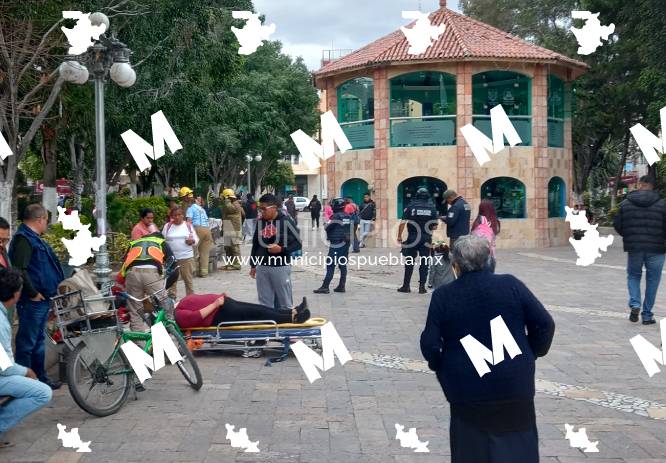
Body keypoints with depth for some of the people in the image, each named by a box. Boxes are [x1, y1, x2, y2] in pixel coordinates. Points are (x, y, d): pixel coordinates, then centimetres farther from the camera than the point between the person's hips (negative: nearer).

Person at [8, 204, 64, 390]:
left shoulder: (34, 238, 17)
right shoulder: (23, 239, -15)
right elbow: (19, 269, -25)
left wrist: (52, 287, 16)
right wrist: (33, 293, -19)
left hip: (42, 300, 10)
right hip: (32, 301, -10)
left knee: (38, 341, 17)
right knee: (27, 342, -3)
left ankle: (41, 378, 27)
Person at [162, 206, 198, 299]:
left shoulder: (188, 225, 4)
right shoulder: (167, 226, 5)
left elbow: (196, 240, 6)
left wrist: (192, 241, -17)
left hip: (187, 257, -1)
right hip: (171, 257, 1)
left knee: (188, 279, 6)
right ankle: (172, 299, 14)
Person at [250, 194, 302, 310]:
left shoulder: (286, 221, -8)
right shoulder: (260, 222, 7)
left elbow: (298, 243, -5)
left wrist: (281, 249, -19)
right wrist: (253, 265, 18)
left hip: (281, 267, -5)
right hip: (262, 267, 5)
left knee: (285, 303, 3)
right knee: (265, 303, 10)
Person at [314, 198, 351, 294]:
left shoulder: (336, 216, -12)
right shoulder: (347, 216, 10)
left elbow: (327, 228, -9)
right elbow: (350, 229, 13)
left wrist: (327, 224, 10)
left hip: (336, 244, -8)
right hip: (346, 243, 8)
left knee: (330, 265, -7)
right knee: (343, 265, 10)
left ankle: (325, 287, -9)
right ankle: (341, 286, 12)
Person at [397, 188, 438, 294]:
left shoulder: (410, 206, -3)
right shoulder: (432, 208, 2)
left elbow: (402, 223, -9)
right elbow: (435, 226, 2)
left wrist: (399, 236, -2)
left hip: (412, 238, -1)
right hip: (426, 239, 1)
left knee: (409, 262, 7)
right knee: (424, 263, 7)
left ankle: (406, 286, 10)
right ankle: (422, 287, 6)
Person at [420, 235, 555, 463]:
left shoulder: (442, 295, -8)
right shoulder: (511, 284, -6)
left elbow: (430, 345, -6)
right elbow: (545, 324, -4)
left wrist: (439, 366, 14)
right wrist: (533, 352, 12)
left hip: (468, 391, 0)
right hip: (515, 384, 1)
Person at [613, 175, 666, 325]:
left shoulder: (626, 203, -2)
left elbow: (617, 225, 1)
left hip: (633, 247, 1)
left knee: (633, 276, 19)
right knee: (652, 280, 10)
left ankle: (634, 304, -3)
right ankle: (647, 315, 11)